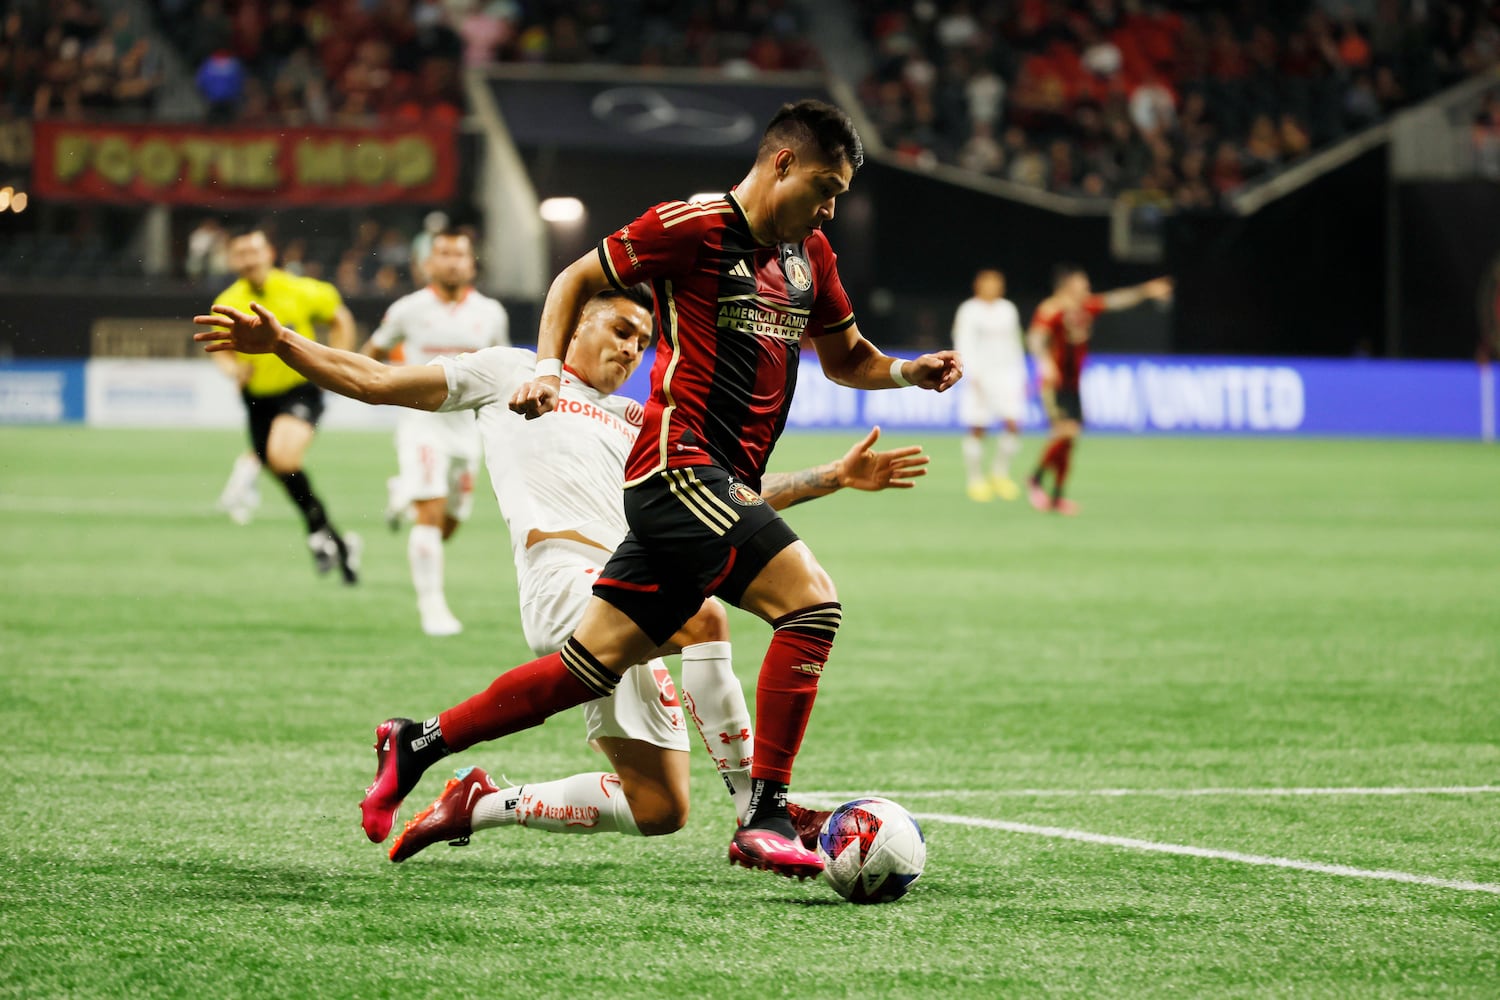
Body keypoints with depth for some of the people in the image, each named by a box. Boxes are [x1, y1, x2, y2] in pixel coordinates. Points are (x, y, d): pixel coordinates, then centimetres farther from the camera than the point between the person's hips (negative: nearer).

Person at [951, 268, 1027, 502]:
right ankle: (976, 481, 6)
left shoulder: (1008, 309, 13)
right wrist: (973, 375, -19)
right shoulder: (969, 311, -3)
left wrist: (1020, 375, 16)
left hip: (1007, 375, 4)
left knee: (1012, 424, -9)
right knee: (977, 430, -3)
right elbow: (964, 346, -10)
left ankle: (1000, 474, 7)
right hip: (979, 375, -4)